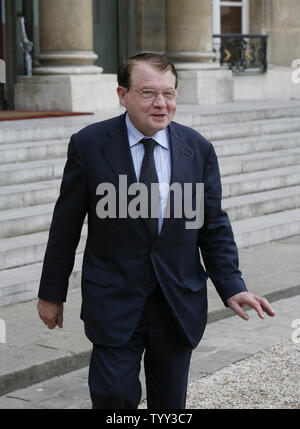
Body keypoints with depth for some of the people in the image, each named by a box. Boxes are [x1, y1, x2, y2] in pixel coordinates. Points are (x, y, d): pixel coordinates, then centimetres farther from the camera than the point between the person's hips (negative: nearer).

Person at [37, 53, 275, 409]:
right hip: (114, 301, -2)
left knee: (171, 403, 12)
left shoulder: (198, 149, 0)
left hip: (180, 302, 3)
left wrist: (231, 287, -6)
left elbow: (214, 225, 5)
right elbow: (65, 225, 0)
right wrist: (52, 293, 3)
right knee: (114, 395, -9)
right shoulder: (89, 145, -6)